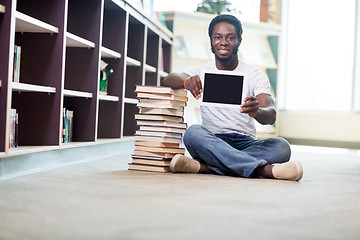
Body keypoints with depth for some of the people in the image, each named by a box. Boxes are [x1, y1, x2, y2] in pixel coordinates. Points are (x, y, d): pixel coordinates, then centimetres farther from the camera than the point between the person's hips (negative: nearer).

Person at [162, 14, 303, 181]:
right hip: (212, 142, 0)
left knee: (281, 147, -28)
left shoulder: (255, 76, 5)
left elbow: (271, 115, -11)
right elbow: (167, 80, -10)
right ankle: (266, 169, -38)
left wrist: (256, 111, -37)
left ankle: (204, 166, -35)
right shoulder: (201, 72, 9)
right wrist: (186, 81, -35)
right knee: (193, 133, -33)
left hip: (246, 144, 0)